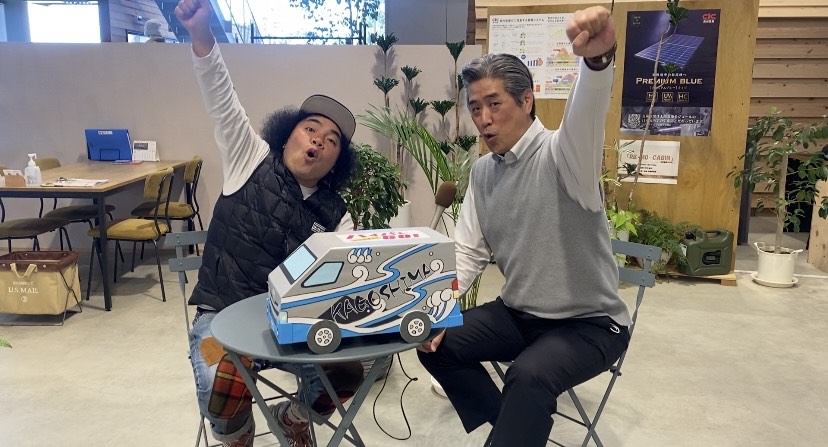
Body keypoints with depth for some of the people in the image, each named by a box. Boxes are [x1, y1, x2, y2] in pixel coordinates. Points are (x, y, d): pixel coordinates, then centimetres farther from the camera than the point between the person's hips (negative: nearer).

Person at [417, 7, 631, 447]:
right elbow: (467, 250, 4)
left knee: (528, 376, -33)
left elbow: (585, 119, -43)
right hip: (518, 313, 7)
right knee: (434, 342, 1)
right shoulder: (482, 171, 2)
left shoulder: (560, 155, -19)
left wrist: (598, 59, -64)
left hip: (590, 321, -7)